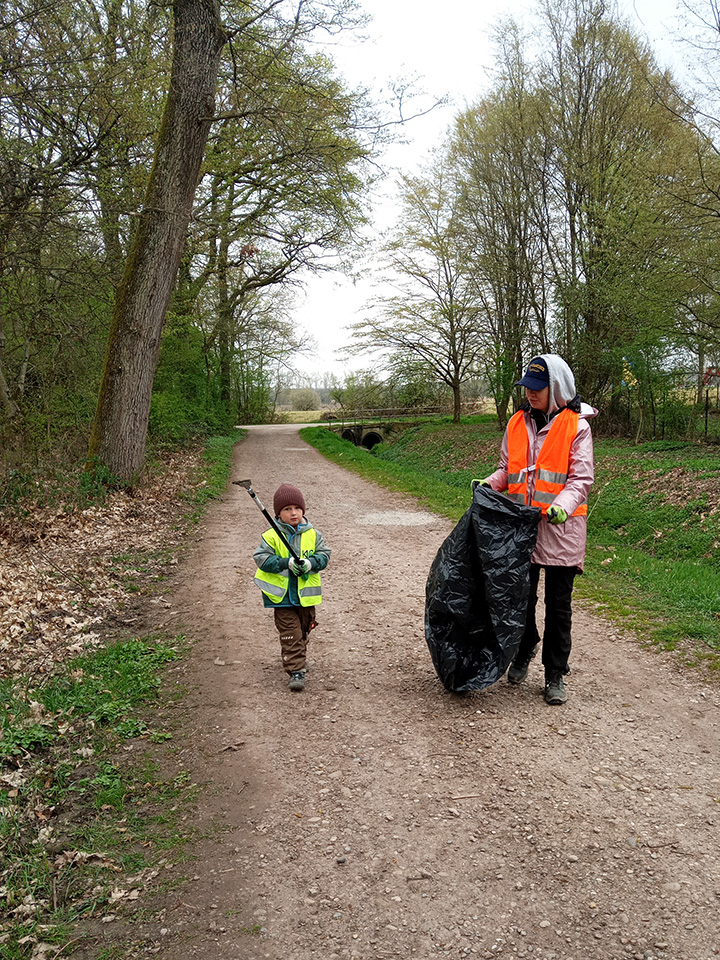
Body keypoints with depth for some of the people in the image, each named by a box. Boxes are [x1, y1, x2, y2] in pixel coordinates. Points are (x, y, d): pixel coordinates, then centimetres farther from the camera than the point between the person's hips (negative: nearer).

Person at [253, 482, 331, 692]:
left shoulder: (313, 534, 0)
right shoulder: (271, 536, -9)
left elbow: (324, 555, 0)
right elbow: (262, 558, -13)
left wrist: (310, 563, -21)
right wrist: (286, 563, -23)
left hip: (306, 594, 4)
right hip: (282, 596, -3)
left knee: (303, 631, 20)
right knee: (290, 633, -5)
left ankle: (298, 659, 43)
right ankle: (296, 670, -1)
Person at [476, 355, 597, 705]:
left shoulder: (576, 426, -6)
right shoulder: (517, 423, 8)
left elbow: (581, 478, -9)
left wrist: (562, 506, -27)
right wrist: (490, 482, -4)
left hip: (560, 528, -4)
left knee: (558, 606, 6)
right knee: (521, 597, 13)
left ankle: (555, 676, 19)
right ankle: (523, 652, 38)